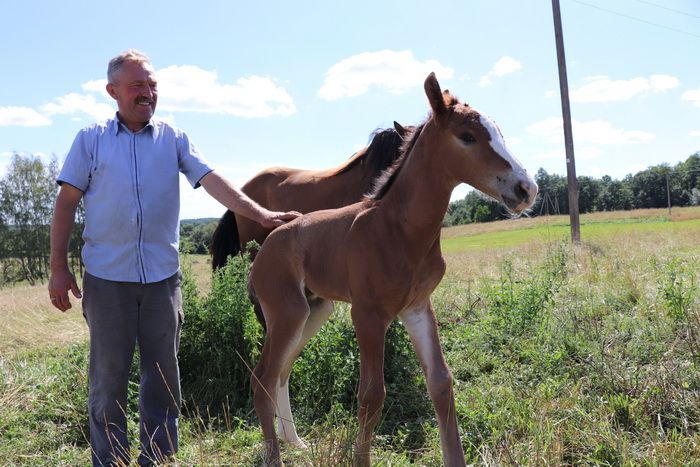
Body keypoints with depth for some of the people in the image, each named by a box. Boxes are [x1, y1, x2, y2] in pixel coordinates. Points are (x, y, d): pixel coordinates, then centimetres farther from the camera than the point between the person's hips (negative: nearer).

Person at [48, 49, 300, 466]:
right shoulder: (91, 139, 3)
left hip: (162, 276, 2)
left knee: (163, 376, 8)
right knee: (109, 375, 5)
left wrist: (260, 214, -19)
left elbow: (213, 180, -5)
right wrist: (59, 268, -3)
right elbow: (67, 203, 3)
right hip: (107, 278, -1)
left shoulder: (174, 139, 6)